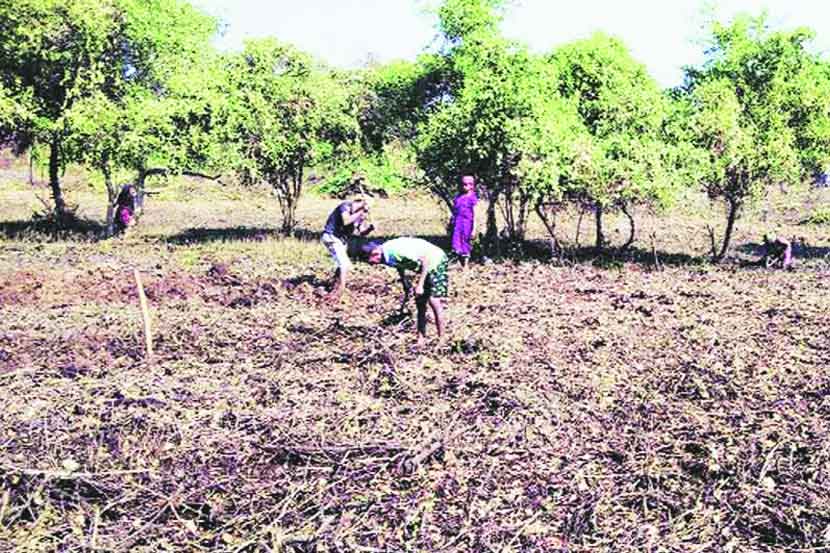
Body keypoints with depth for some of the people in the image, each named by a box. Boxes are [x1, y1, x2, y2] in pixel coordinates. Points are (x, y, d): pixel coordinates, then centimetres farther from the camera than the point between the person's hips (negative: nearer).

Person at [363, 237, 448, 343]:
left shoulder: (397, 250, -32)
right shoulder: (387, 256, -5)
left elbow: (427, 258, -31)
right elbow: (400, 268, 14)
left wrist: (420, 285, -28)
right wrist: (406, 291, 18)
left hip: (436, 261, -9)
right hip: (424, 266, 9)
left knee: (433, 300, -13)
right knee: (420, 302, 9)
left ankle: (441, 338, -1)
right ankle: (421, 338, 16)